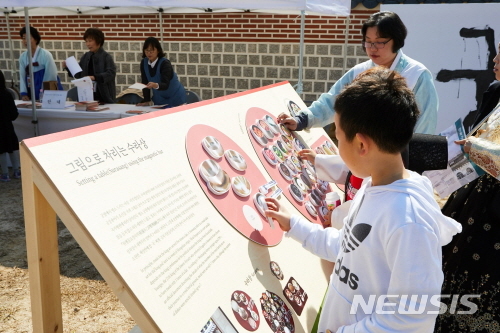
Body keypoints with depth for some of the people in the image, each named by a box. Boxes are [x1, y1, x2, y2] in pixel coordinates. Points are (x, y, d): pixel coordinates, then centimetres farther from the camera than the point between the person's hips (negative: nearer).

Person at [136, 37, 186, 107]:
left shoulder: (165, 63, -20)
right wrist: (146, 101, -12)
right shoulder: (143, 63, -4)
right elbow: (145, 83, -4)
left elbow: (165, 85, -33)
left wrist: (155, 85, -53)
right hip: (159, 99, 5)